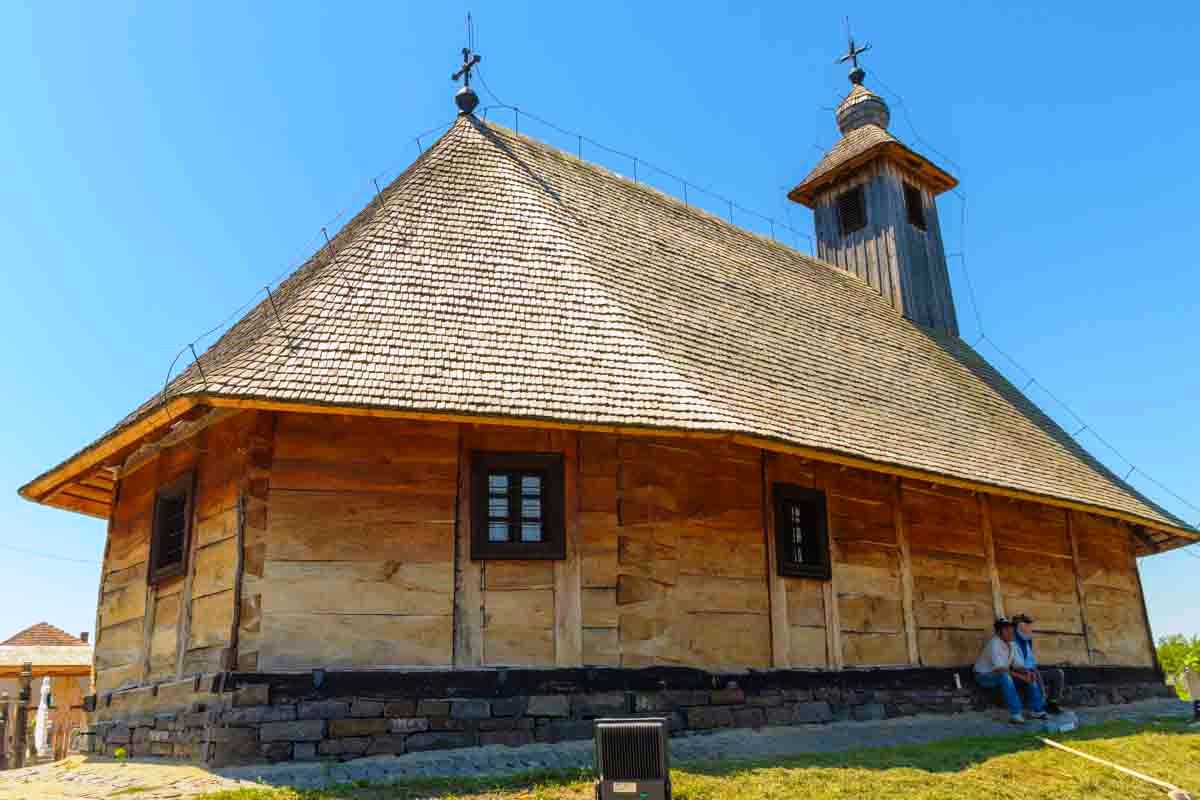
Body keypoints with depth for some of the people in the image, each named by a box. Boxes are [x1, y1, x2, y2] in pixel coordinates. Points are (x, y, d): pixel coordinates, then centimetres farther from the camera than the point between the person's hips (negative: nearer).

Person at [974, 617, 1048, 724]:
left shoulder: (1011, 645, 2)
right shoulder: (994, 644, -24)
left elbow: (1018, 665, 4)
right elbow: (999, 669, -30)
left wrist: (1026, 673, -19)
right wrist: (1021, 677, -31)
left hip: (1003, 675, 9)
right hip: (984, 676, -9)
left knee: (1030, 677, -2)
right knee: (1005, 677, -38)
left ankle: (1037, 710, 0)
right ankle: (1015, 714, -36)